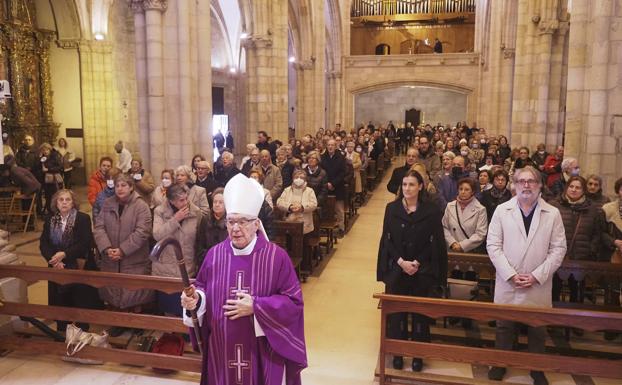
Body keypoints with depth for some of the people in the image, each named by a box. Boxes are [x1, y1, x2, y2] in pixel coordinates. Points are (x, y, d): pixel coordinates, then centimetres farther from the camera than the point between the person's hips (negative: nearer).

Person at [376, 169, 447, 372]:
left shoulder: (431, 210, -3)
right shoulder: (392, 208, 1)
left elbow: (436, 243, -3)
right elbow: (386, 240, 0)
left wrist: (417, 262, -12)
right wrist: (401, 262, -12)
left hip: (422, 270, -1)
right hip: (396, 269, 1)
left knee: (420, 312, 6)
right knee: (396, 311, 5)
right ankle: (397, 352, 20)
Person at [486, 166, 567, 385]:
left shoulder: (553, 214, 0)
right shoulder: (502, 210, 0)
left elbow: (558, 249, -2)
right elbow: (493, 245, -3)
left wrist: (536, 276, -10)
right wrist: (511, 274, -11)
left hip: (539, 285, 0)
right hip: (507, 283, 0)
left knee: (538, 330, 12)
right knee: (504, 326, 12)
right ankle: (500, 364, 31)